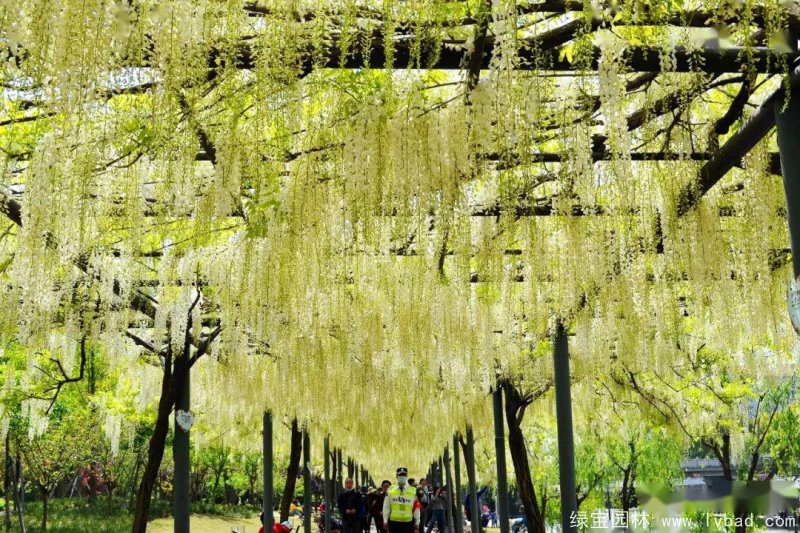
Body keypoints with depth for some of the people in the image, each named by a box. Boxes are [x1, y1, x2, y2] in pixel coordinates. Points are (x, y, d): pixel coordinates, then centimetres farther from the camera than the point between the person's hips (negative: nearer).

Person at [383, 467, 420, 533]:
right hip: (393, 522, 0)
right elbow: (386, 507, 4)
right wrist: (385, 521, 0)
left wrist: (417, 523, 2)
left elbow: (416, 508, 4)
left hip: (408, 523, 0)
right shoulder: (390, 490, 2)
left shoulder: (413, 491, 2)